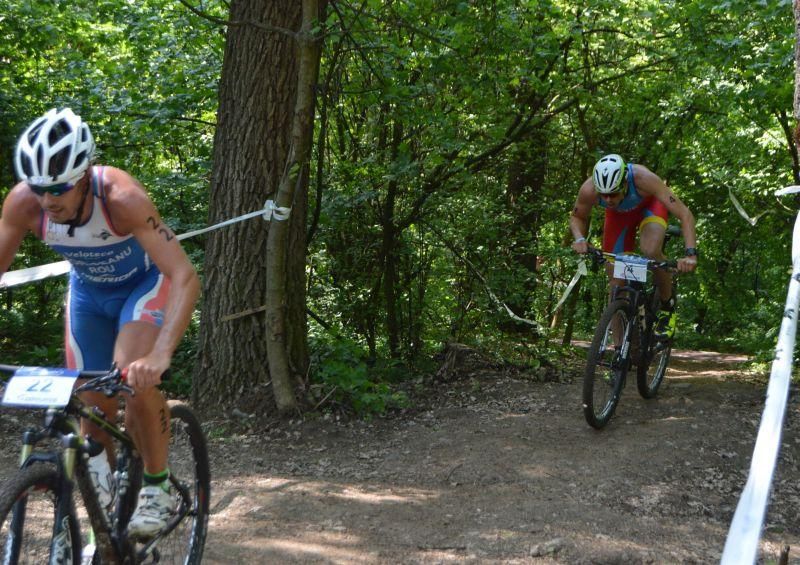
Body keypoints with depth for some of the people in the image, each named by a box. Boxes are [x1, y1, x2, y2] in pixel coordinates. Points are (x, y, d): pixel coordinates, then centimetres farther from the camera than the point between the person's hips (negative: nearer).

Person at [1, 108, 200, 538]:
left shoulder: (121, 197, -40)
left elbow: (186, 278, -44)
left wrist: (160, 353, -57)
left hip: (144, 283, -4)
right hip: (88, 289, 4)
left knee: (137, 381, -27)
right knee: (92, 402, 3)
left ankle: (157, 488, -5)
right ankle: (101, 474, 34)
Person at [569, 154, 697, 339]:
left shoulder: (643, 178, -42)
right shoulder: (589, 190, -34)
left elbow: (685, 214, -38)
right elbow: (577, 217, -9)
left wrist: (691, 253, -50)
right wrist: (580, 238, -30)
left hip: (650, 204, -2)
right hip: (619, 214, 3)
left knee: (650, 251, -34)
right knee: (617, 283, -4)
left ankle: (668, 305, -7)